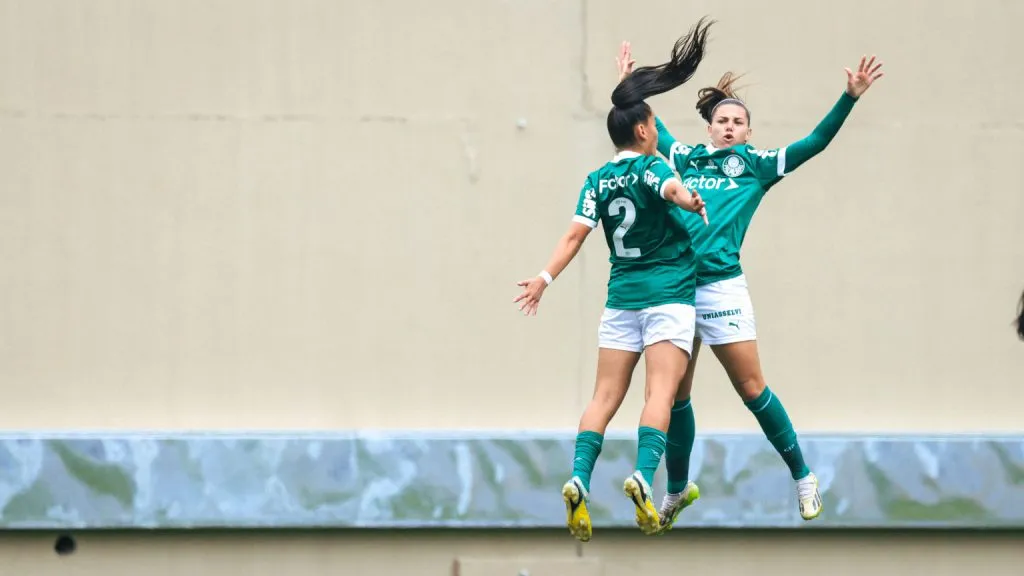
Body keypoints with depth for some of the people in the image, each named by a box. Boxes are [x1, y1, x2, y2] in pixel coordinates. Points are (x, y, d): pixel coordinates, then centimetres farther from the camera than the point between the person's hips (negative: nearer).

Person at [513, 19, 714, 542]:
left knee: (605, 397, 3)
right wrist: (688, 200, -47)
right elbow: (669, 188, -28)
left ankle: (578, 480, -14)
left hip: (622, 296, 5)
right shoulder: (650, 165, -5)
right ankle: (643, 477, -31)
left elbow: (576, 233, -1)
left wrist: (546, 277, -3)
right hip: (669, 292, -5)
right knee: (660, 393, -13)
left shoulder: (598, 180, 9)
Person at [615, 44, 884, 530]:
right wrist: (630, 86, 39)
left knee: (752, 389, -5)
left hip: (721, 286, -3)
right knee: (674, 395, 7)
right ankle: (676, 491, 22)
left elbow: (815, 142, 4)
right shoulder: (688, 159, 16)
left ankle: (802, 477, 7)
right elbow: (654, 129, 34)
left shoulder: (756, 166, 9)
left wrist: (850, 97, -4)